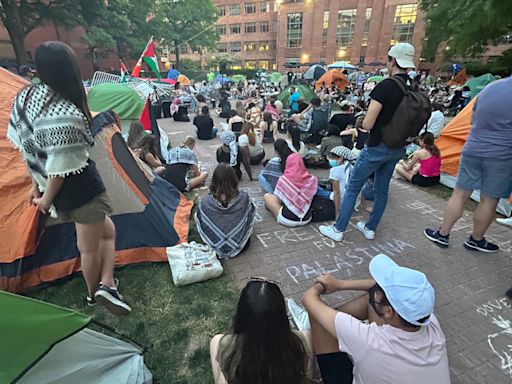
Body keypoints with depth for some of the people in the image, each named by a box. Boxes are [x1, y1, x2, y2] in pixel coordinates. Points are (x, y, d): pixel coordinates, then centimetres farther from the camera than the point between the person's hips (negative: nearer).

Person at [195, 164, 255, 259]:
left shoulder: (205, 202, -20)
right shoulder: (244, 198, -18)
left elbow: (198, 218, -2)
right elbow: (251, 214, 0)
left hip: (215, 248, -2)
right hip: (240, 246, 2)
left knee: (196, 215, 20)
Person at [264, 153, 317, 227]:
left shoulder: (283, 179, -13)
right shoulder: (312, 179, -7)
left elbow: (277, 199, -1)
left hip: (288, 220, -3)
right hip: (306, 219, 4)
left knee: (266, 196, 13)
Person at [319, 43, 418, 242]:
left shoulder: (385, 86, -19)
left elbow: (367, 124, -21)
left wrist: (362, 121, 0)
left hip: (377, 147, -7)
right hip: (397, 148, 7)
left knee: (352, 188, 4)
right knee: (382, 188, 17)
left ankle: (338, 229, 13)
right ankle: (370, 228, 31)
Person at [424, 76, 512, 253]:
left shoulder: (490, 87, 5)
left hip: (472, 151, 4)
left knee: (460, 194, 10)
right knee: (489, 200, 9)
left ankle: (442, 235, 16)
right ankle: (476, 240, 23)